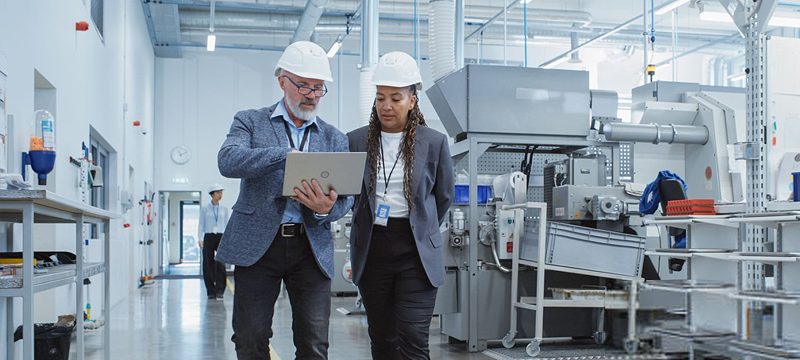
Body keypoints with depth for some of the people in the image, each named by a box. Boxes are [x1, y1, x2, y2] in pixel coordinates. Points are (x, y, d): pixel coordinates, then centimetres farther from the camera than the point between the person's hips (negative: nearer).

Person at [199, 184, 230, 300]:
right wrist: (200, 239, -6)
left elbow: (226, 225, 13)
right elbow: (201, 225, 5)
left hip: (221, 237, 1)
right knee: (208, 265, 0)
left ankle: (219, 291, -8)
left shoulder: (224, 209, 11)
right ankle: (211, 292, 9)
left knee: (220, 264, -11)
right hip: (209, 237, -1)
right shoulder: (204, 209, 6)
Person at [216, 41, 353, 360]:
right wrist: (287, 154, -24)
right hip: (258, 244, -1)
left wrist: (327, 209, -18)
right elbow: (228, 161, -12)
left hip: (312, 249, 2)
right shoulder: (250, 122, 7)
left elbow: (346, 196, 7)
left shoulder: (335, 139, 14)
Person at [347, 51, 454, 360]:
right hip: (371, 251, 3)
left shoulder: (434, 142, -2)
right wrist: (368, 227, 12)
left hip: (417, 253, -2)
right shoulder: (356, 141, 2)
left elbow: (444, 195, 11)